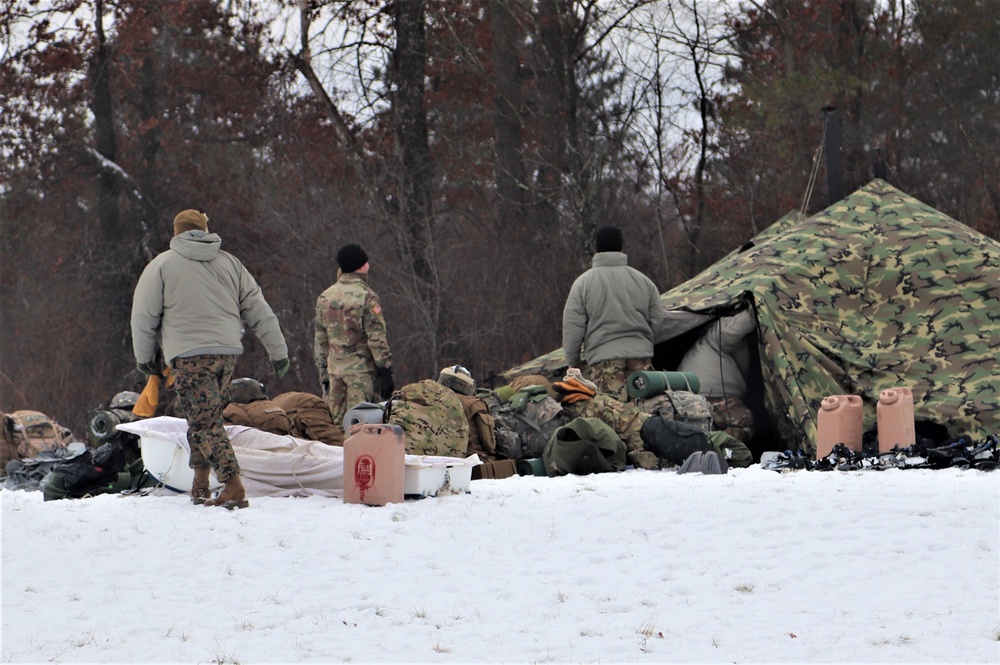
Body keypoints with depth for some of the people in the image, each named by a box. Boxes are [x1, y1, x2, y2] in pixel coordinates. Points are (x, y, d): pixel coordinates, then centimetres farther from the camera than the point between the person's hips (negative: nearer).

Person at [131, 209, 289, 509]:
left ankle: (233, 487, -20)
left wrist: (144, 357, 15)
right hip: (228, 352, 5)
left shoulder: (162, 265, 3)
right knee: (207, 417, 19)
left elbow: (144, 315, 3)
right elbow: (258, 309, 15)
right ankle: (200, 484, 19)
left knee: (206, 422, -8)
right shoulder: (229, 262, 16)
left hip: (189, 355, -5)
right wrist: (278, 352, 17)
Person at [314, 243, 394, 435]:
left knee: (335, 424, 9)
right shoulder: (366, 297, -10)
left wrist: (323, 373, 18)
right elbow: (377, 339, -12)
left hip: (333, 370, 6)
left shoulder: (324, 297, 9)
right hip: (360, 370, -6)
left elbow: (320, 341, 13)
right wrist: (386, 372, -8)